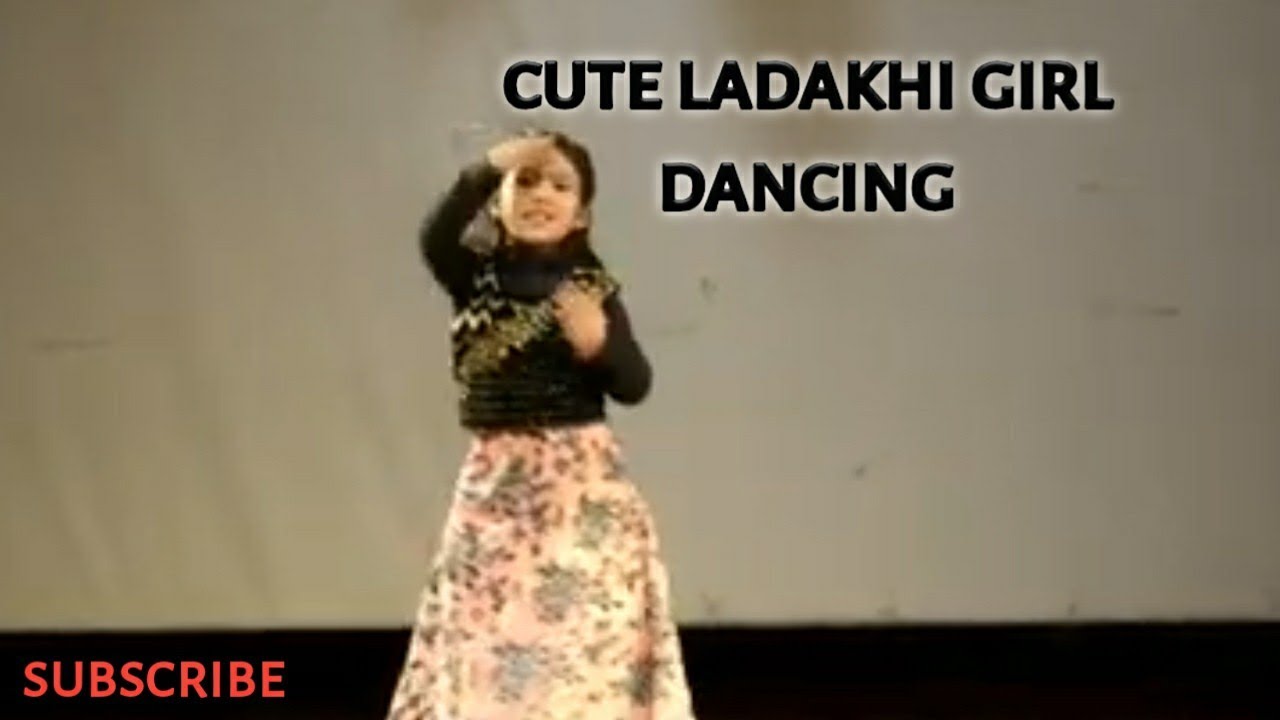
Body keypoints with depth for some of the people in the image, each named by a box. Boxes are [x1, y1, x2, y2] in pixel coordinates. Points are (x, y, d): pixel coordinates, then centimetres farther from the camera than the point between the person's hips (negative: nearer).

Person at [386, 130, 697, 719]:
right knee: (489, 644, 4)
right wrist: (489, 169, -34)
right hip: (495, 484, 1)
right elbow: (435, 238, -21)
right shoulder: (476, 276, 1)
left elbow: (634, 386, -5)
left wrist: (599, 345, -25)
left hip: (582, 484, -1)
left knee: (591, 638, -1)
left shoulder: (591, 288, 0)